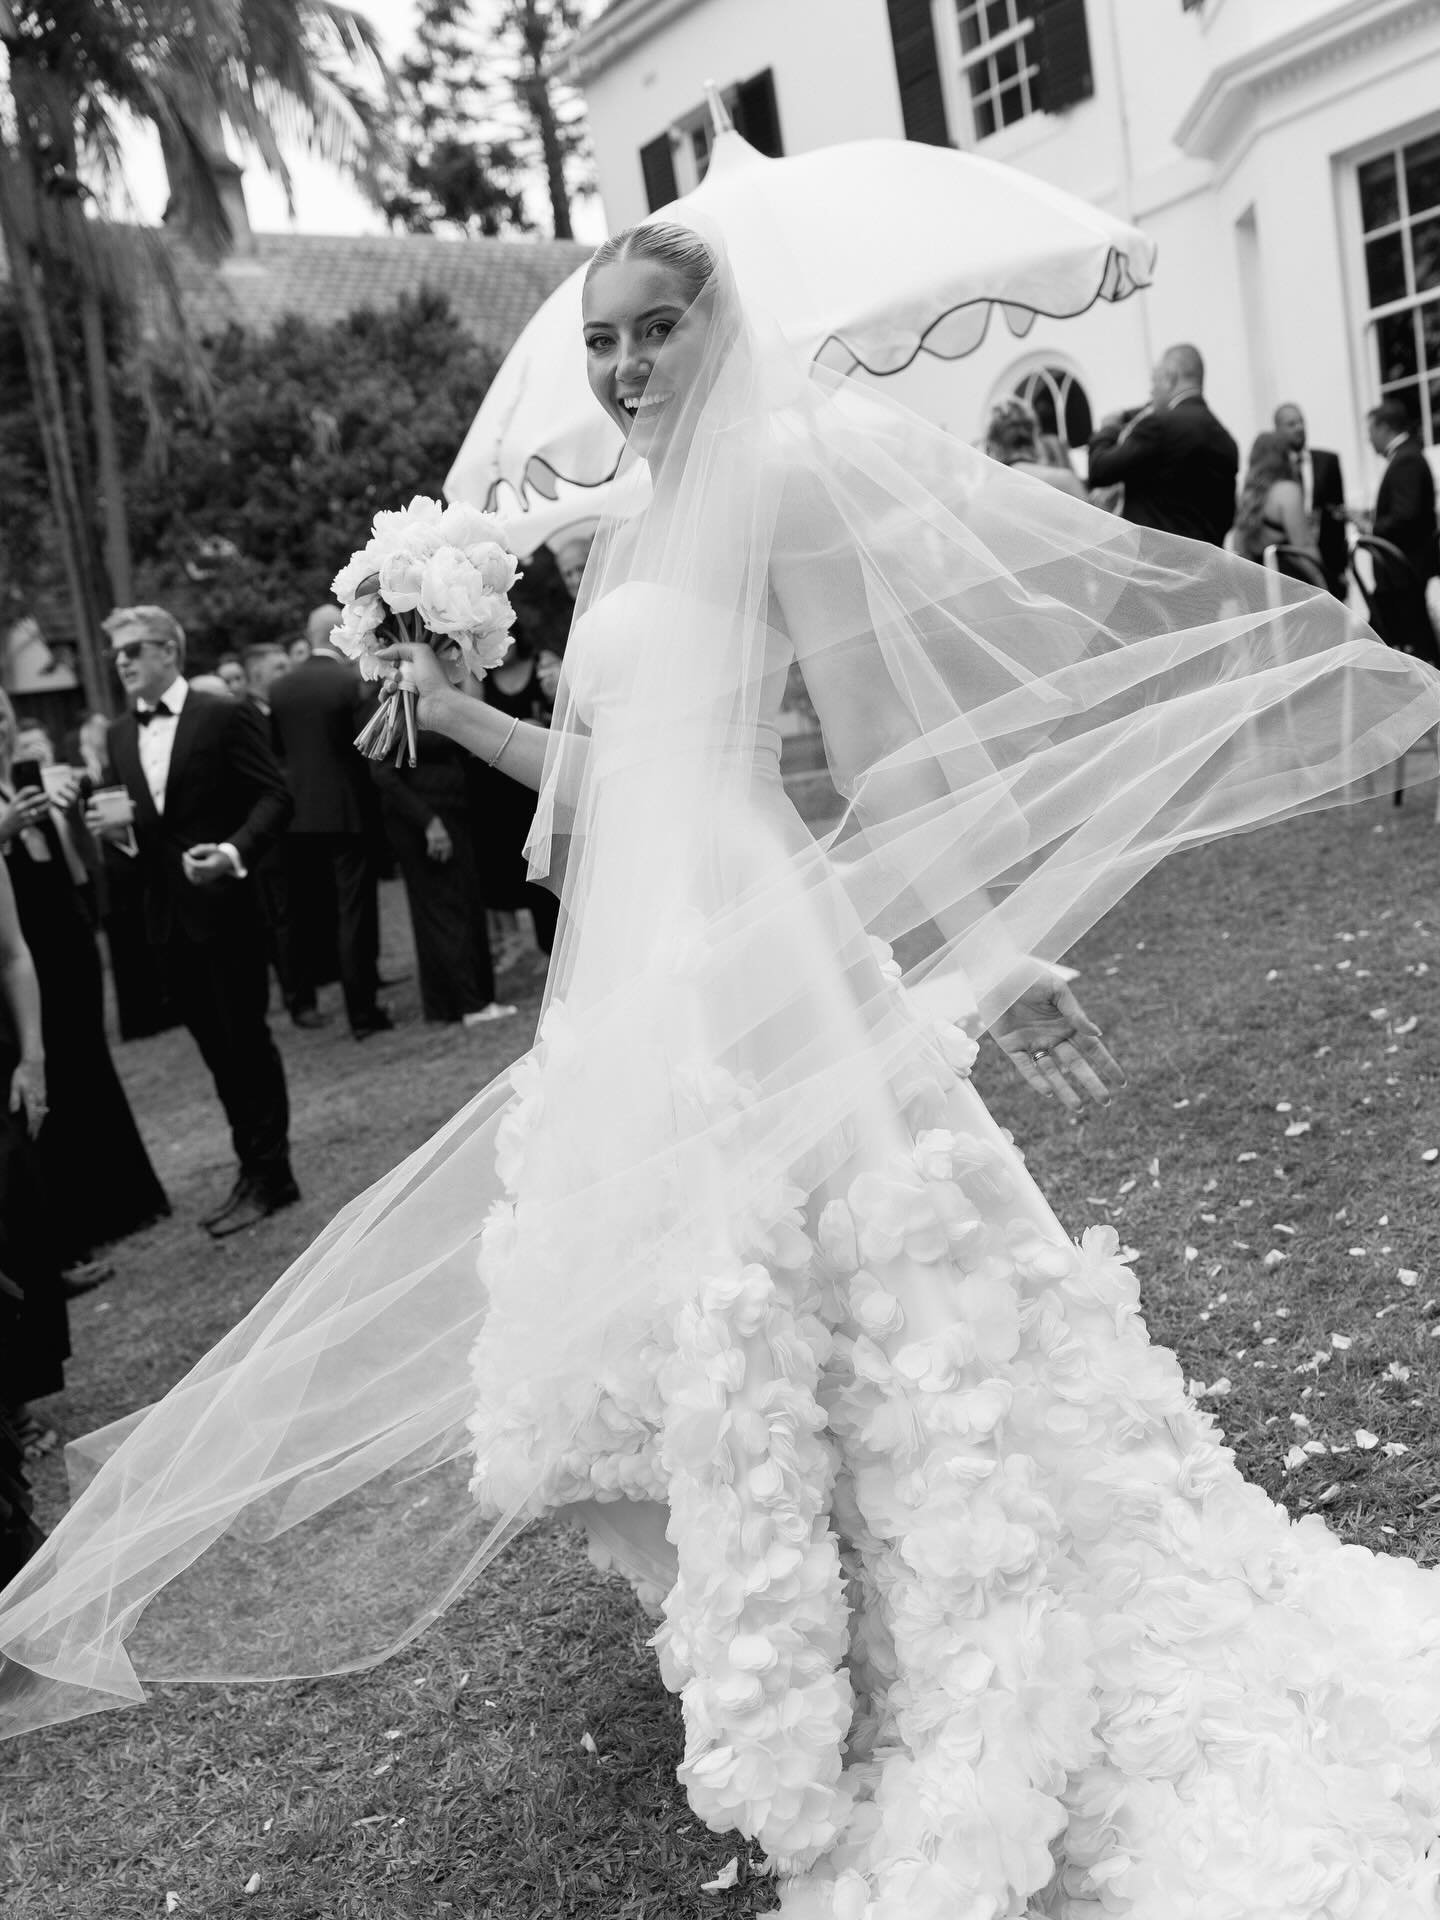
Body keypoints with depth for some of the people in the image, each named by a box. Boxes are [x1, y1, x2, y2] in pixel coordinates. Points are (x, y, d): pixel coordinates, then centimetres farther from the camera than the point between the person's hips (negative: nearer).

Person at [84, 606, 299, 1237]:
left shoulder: (224, 715, -6)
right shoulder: (119, 735, 12)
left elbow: (275, 796, -10)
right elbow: (137, 819, 16)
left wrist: (236, 851, -24)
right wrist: (115, 825, -6)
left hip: (225, 905, -6)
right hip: (166, 915, 6)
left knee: (246, 1039, 1)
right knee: (216, 1048, 12)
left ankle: (267, 1174, 10)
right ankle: (256, 1168, 22)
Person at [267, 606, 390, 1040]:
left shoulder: (278, 688, 1)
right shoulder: (353, 682, -12)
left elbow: (276, 747, 7)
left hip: (298, 813, 5)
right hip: (348, 812, -4)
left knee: (306, 914, 16)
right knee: (355, 914, 0)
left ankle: (303, 1002, 26)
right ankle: (362, 1012, 2)